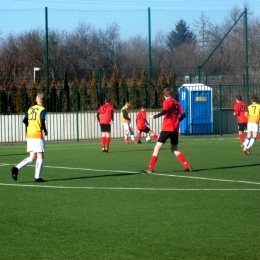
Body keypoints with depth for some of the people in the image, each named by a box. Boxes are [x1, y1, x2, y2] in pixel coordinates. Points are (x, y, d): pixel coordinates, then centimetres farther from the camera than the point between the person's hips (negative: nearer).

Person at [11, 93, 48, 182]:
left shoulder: (30, 109, 13)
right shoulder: (42, 110, -6)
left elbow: (25, 121, 11)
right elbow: (42, 122, -17)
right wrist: (45, 131, 0)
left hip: (29, 135, 7)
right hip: (38, 135, -6)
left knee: (32, 157, 10)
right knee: (40, 157, 2)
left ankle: (17, 168, -7)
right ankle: (37, 177, -1)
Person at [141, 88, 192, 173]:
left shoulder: (166, 102, -4)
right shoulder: (176, 103, 14)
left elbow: (164, 111, -22)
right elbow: (183, 114, 10)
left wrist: (154, 116, -13)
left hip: (167, 128, -6)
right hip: (175, 129, 6)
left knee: (157, 147, -4)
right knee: (174, 149, 17)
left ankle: (151, 168, -11)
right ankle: (187, 166, 7)